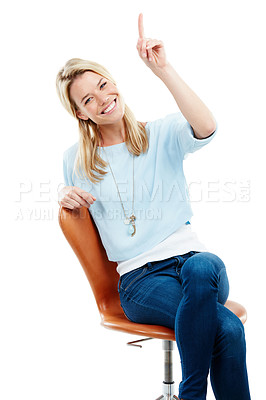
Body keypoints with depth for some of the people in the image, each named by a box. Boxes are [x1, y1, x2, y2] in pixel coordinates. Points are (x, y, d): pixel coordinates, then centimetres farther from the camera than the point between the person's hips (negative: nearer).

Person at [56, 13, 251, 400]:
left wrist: (163, 69, -21)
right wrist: (67, 196, -1)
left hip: (190, 255, 2)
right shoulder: (76, 159, 11)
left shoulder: (162, 134, 7)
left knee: (202, 268, -39)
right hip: (139, 277, -1)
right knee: (226, 329, -32)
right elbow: (75, 212, 23)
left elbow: (206, 129, -16)